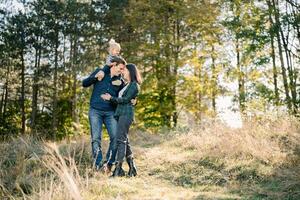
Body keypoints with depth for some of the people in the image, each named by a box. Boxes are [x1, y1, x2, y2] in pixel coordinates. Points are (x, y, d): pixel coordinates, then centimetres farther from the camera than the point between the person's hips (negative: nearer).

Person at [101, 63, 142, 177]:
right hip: (120, 113, 9)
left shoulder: (134, 85, -1)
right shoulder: (126, 85, 25)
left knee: (120, 140, -17)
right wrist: (110, 97, 4)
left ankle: (118, 169, -21)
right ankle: (132, 169, 11)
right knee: (125, 141, 7)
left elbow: (126, 99, -10)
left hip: (126, 113, -9)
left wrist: (111, 98, -6)